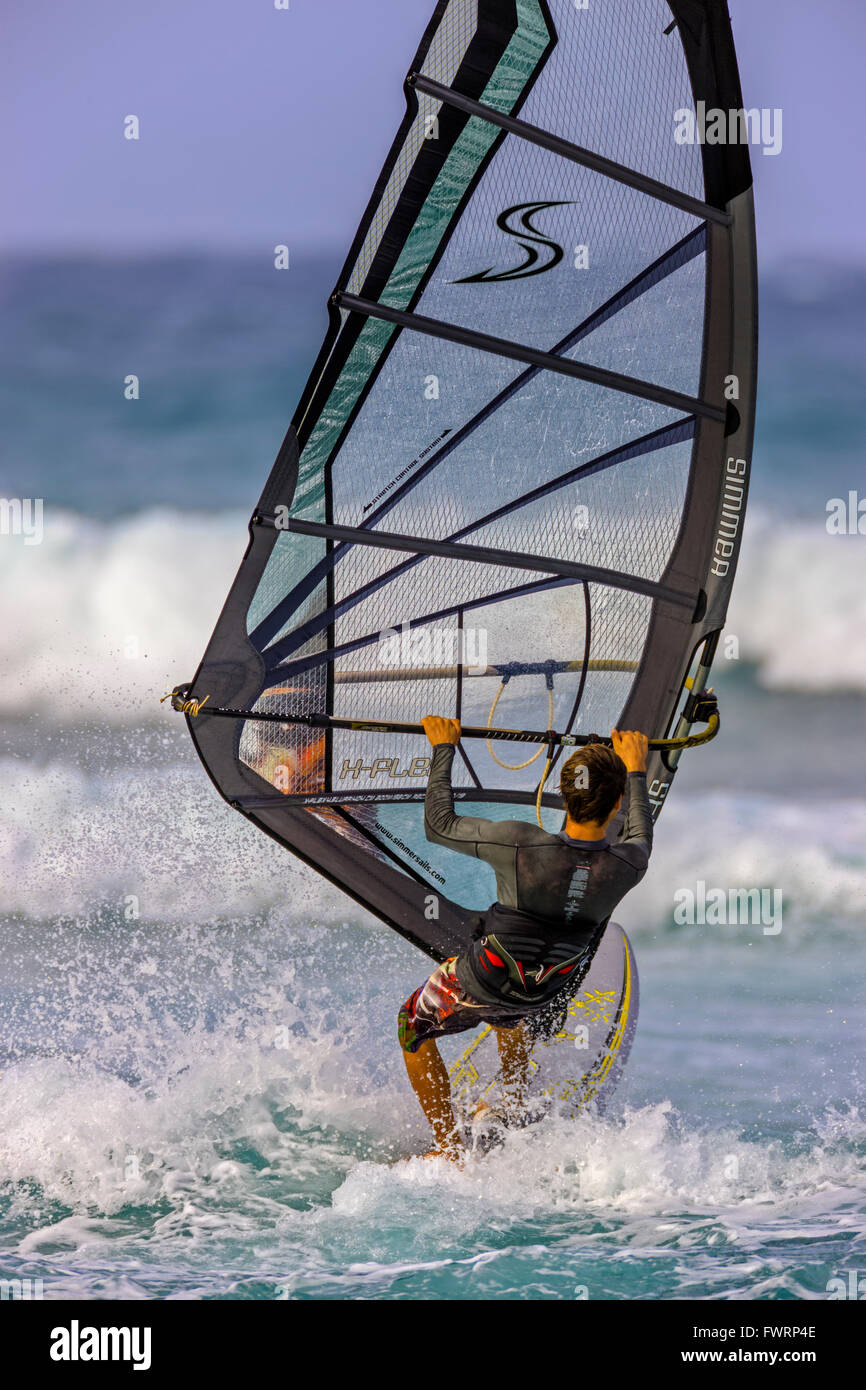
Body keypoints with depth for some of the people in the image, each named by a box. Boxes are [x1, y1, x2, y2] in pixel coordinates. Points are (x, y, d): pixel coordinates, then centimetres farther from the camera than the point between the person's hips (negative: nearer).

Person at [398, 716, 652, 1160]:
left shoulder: (519, 844, -34)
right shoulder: (627, 865, -24)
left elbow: (439, 825, -17)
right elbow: (639, 837, 4)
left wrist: (444, 748, -5)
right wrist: (636, 770, 18)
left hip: (477, 987, -4)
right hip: (544, 992, 4)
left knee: (413, 1026, 26)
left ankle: (449, 1148, 24)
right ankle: (514, 1110, 53)